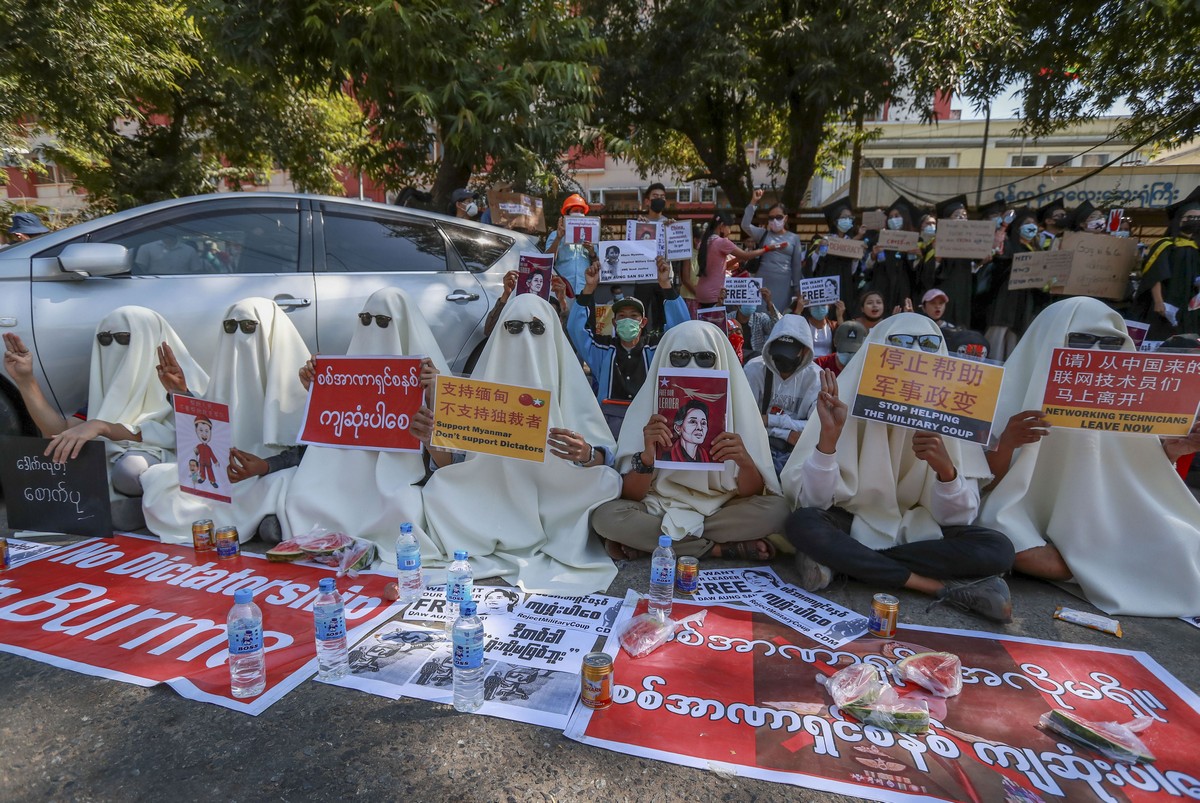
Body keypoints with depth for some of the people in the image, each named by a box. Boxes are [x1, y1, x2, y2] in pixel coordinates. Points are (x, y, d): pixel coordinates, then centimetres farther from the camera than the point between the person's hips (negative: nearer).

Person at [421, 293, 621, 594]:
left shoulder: (567, 382, -2)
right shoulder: (485, 381, 2)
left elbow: (606, 456, -8)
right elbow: (450, 461, 2)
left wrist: (586, 455, -31)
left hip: (554, 505, -1)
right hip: (493, 505, 1)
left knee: (607, 482, -24)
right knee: (438, 488, -19)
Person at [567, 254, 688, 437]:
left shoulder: (656, 347, 12)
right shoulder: (603, 349, 12)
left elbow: (680, 324, 3)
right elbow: (575, 328, 6)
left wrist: (666, 284, -6)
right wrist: (589, 288, -3)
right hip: (610, 417, 0)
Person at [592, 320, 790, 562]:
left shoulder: (737, 406, -7)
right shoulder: (645, 407, -8)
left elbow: (751, 495, -7)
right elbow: (629, 495, -10)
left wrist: (745, 462, -29)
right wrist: (647, 457, -30)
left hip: (720, 510, 0)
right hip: (658, 508, 0)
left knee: (775, 509, -26)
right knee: (605, 516, -29)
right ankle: (721, 548, -17)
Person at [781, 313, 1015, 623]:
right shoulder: (848, 404, -15)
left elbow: (955, 518, -11)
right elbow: (813, 501, -20)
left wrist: (946, 469, -32)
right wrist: (828, 435, -35)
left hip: (917, 528, 2)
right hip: (853, 523, -2)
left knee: (998, 550, -23)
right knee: (802, 524, -32)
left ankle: (844, 559, -20)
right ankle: (945, 586, -22)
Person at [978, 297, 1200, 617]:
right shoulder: (1016, 389, -11)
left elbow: (1133, 473, 10)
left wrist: (1168, 452, -9)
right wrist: (1007, 442, -35)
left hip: (1091, 525, 3)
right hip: (1023, 516, -3)